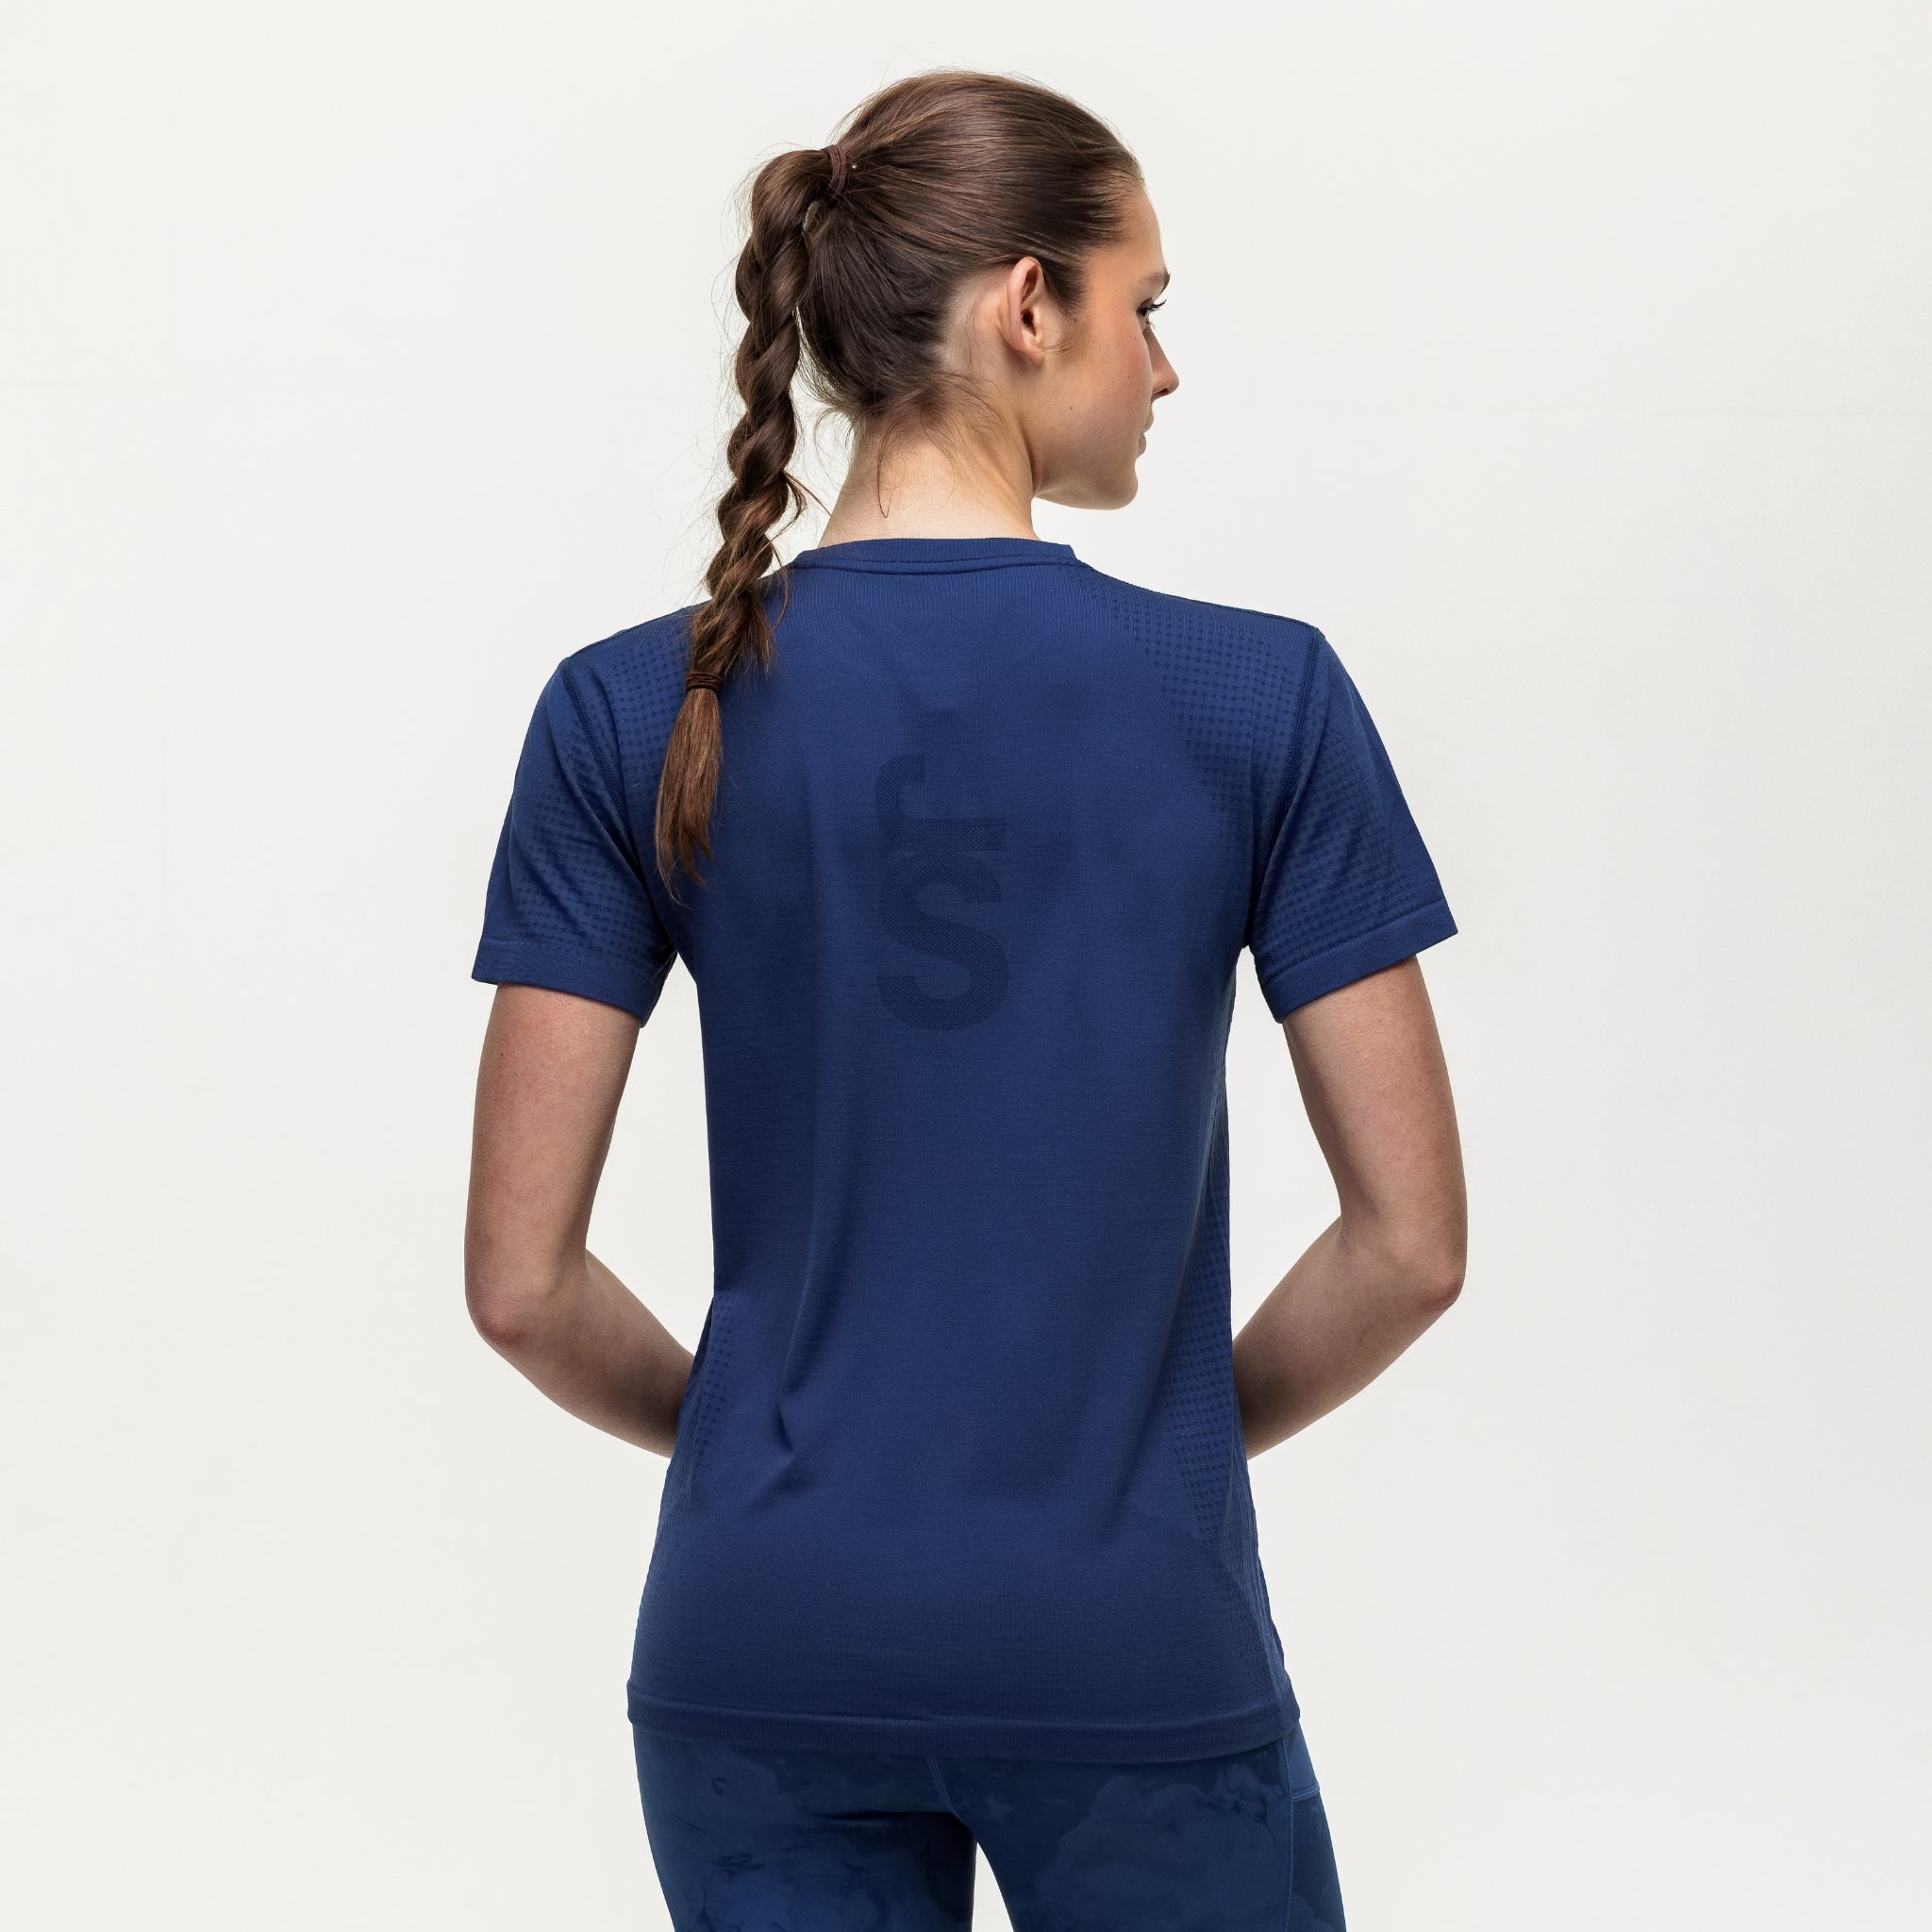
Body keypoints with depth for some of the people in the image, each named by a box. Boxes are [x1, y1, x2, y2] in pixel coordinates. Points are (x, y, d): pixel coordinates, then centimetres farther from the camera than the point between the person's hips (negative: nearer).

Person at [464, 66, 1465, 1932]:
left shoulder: (634, 714, -4)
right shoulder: (1261, 697, -8)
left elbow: (519, 1279, -4)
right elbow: (1411, 1242, -5)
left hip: (768, 1648, 2)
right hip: (1134, 1646, -2)